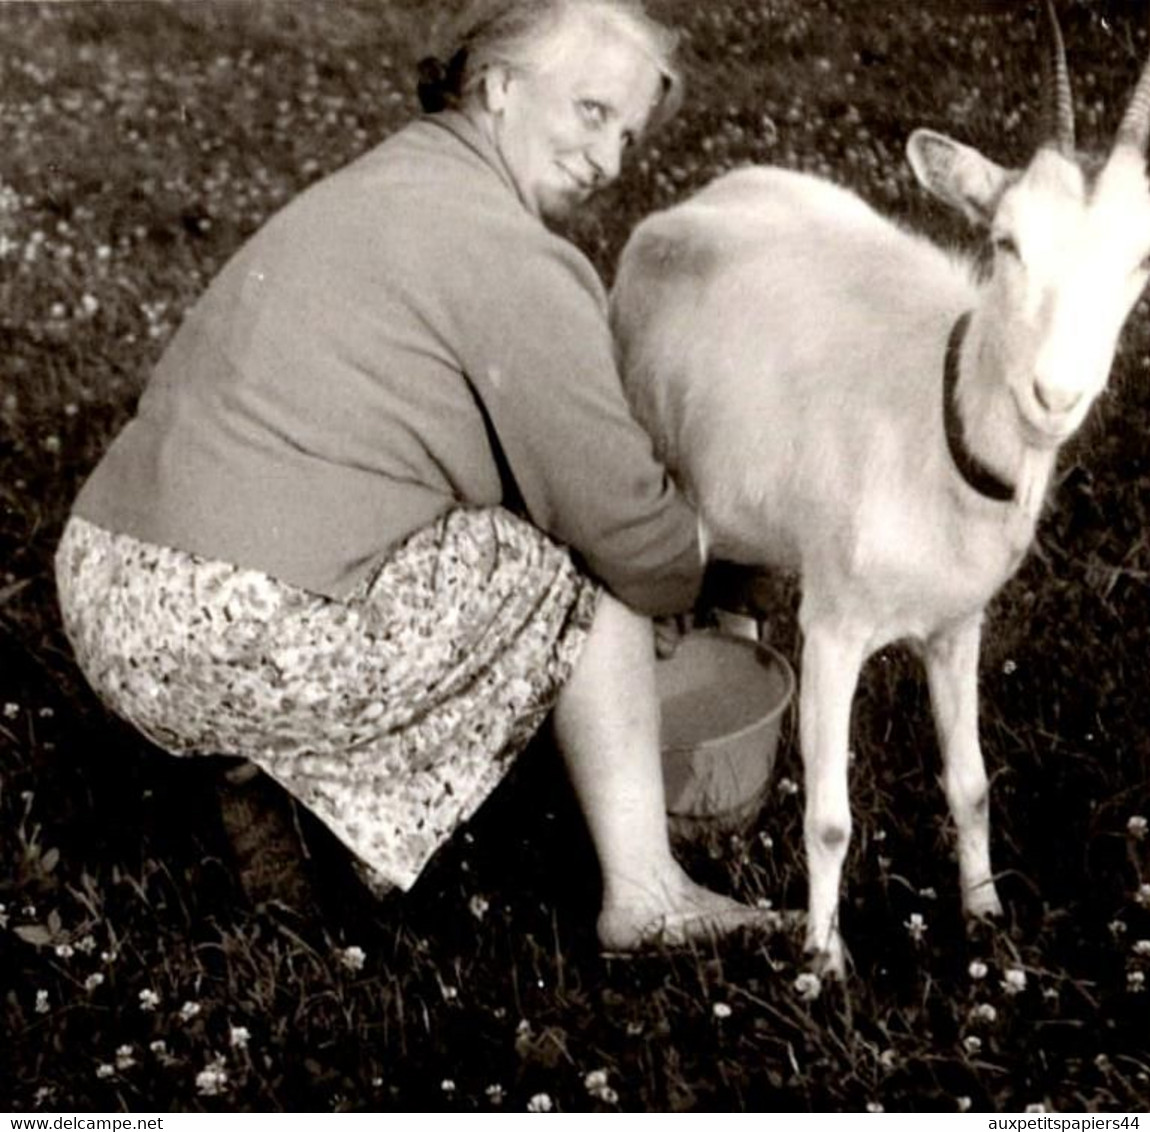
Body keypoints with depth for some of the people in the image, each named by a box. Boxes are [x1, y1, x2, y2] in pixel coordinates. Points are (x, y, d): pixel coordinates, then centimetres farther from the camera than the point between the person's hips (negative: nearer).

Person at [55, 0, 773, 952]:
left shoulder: (374, 190, 21)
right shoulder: (514, 262, -9)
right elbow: (629, 531, -8)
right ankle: (643, 896, 8)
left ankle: (292, 783, 16)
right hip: (260, 650, -9)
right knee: (586, 569, 3)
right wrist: (702, 576, 16)